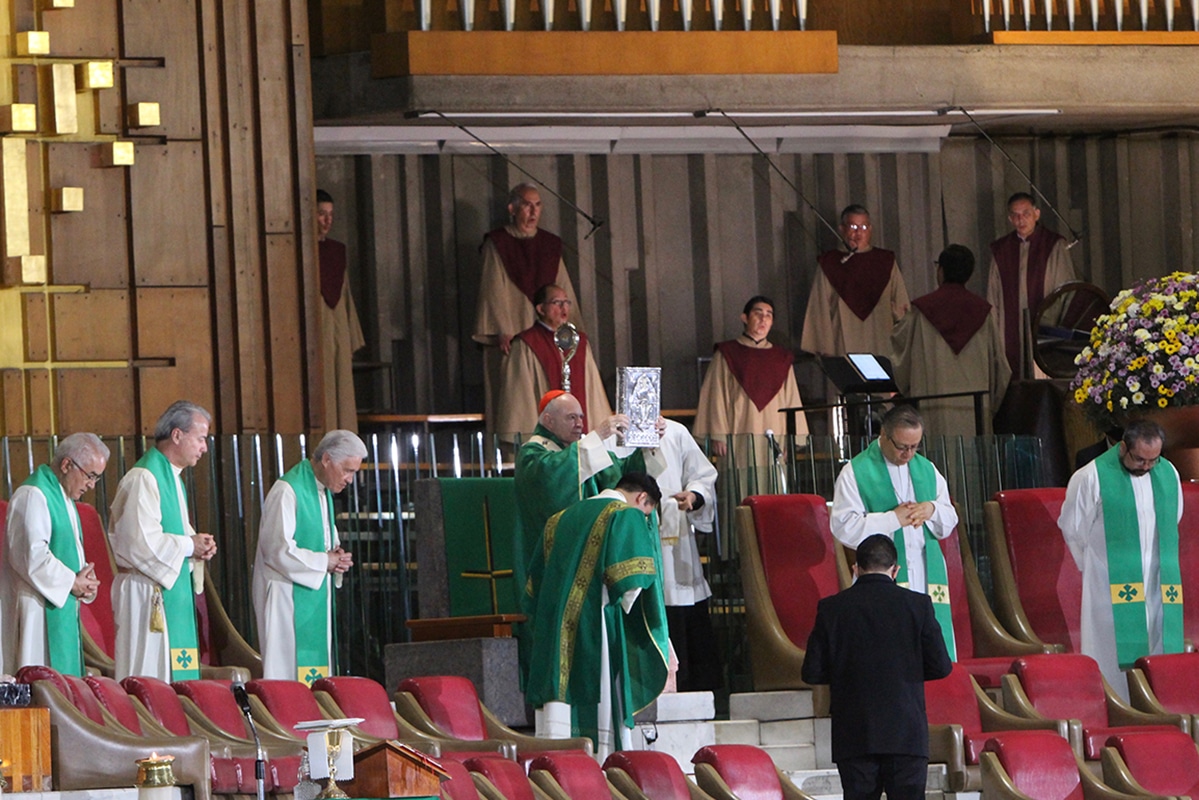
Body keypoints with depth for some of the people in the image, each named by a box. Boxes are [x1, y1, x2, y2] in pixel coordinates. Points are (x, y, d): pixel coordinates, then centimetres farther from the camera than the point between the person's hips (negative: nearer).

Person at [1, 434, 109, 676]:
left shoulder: (62, 495, 18)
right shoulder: (33, 496, -15)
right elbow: (31, 556, -22)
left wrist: (83, 579, 4)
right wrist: (72, 583, -14)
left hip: (63, 602, 10)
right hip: (39, 608, -10)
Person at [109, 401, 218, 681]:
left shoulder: (173, 478, 17)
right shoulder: (143, 479, -14)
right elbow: (141, 543, -23)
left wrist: (198, 545, 7)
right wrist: (189, 545, -12)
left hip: (174, 593, 10)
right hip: (148, 594, -10)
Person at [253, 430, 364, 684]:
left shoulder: (324, 491, 13)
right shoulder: (288, 491, -15)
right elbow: (277, 549, -20)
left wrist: (336, 554, 2)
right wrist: (324, 561, -13)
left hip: (316, 596, 9)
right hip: (289, 597, -9)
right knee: (289, 671, -9)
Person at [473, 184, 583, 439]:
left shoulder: (551, 245, 15)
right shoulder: (497, 244, 1)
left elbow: (564, 291, 14)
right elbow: (493, 289, -6)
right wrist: (503, 330, -15)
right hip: (511, 332, -4)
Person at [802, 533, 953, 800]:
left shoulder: (831, 608, -1)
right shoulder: (917, 605, -3)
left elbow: (812, 672, -1)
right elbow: (941, 666, -1)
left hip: (853, 736, 1)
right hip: (906, 735, -1)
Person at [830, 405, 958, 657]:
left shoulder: (926, 470, 16)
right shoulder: (856, 473, 0)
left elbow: (949, 522, 17)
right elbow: (844, 528, -9)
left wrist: (932, 510, -6)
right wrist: (893, 519, -14)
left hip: (926, 579, 5)